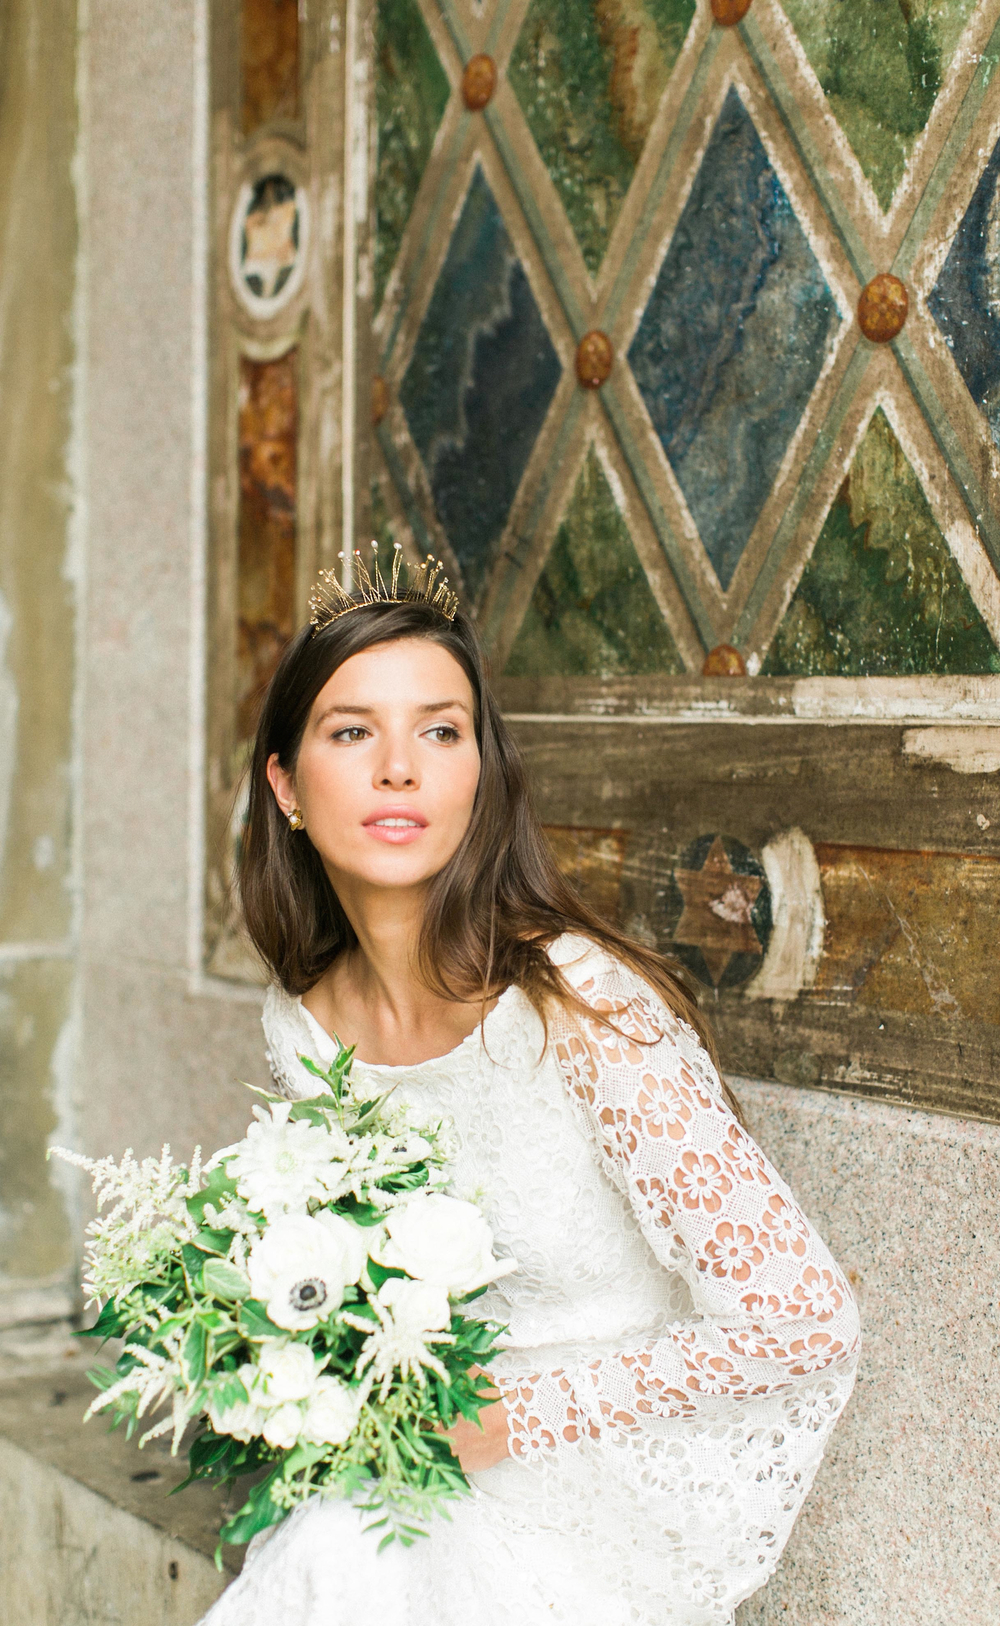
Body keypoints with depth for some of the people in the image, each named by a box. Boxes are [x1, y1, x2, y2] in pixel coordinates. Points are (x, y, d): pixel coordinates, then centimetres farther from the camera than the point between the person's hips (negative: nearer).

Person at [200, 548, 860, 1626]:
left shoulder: (577, 1005, -22)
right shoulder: (300, 1023, -3)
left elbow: (803, 1319, -23)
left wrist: (511, 1420, -17)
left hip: (609, 1536, -5)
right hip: (414, 1494, 5)